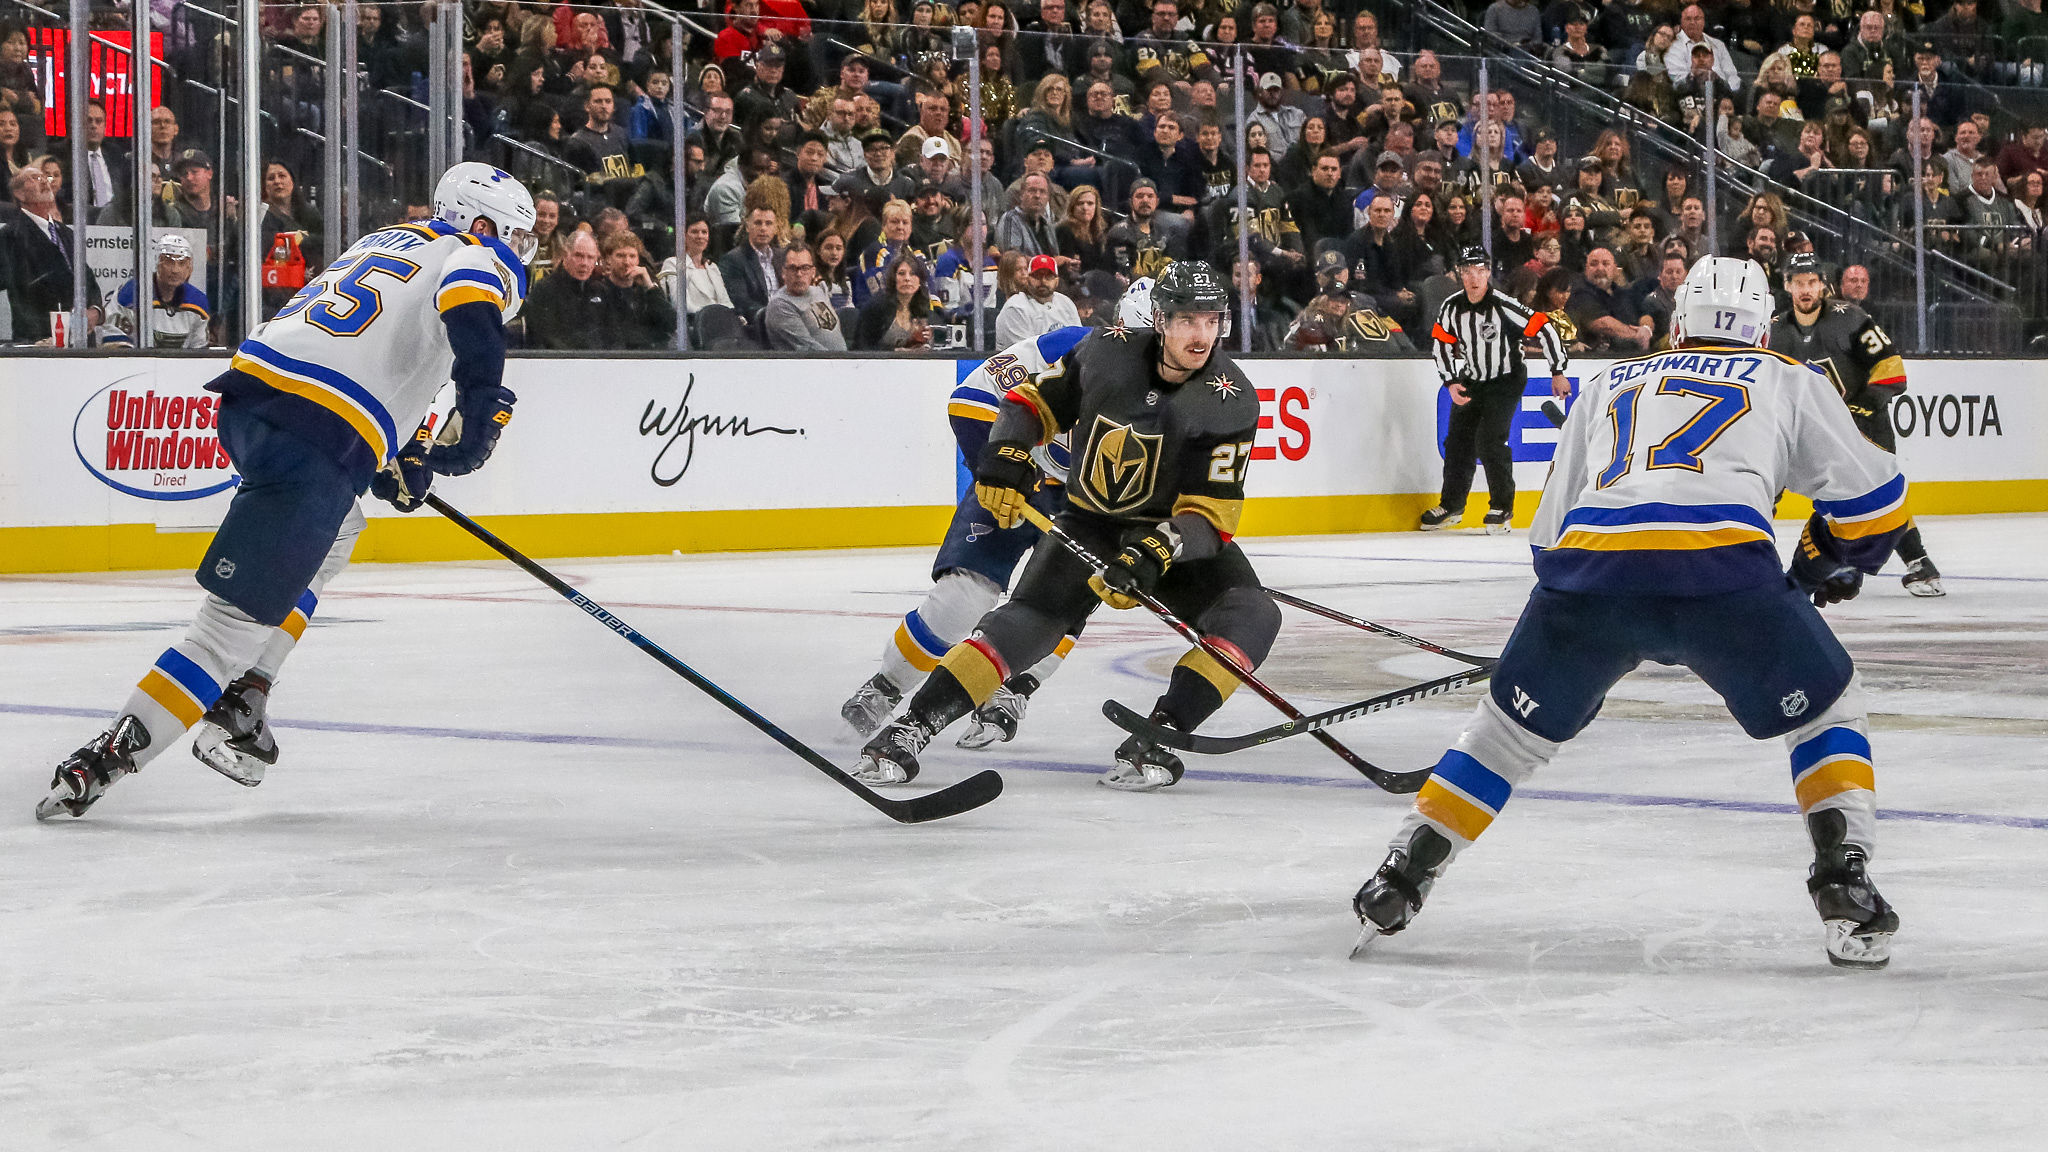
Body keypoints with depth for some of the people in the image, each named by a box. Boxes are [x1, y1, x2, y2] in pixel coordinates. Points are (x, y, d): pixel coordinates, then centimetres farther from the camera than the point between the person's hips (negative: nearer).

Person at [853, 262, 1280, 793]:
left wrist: (1155, 553, -39)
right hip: (1091, 523, 0)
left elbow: (1210, 515, -23)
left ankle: (1157, 738, -25)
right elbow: (1035, 398, 2)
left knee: (1251, 618, -25)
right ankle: (908, 729, -21)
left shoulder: (1232, 403, -20)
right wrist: (1007, 454, -16)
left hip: (1180, 535, 0)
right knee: (1033, 619, -22)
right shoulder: (1107, 351, -13)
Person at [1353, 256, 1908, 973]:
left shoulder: (1609, 386, 34)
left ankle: (1400, 880, 21)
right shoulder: (1786, 381, 27)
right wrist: (1826, 564, 41)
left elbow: (1549, 529, 33)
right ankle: (1844, 886, 2)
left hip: (1588, 564, 3)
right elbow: (1874, 498, 22)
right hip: (1721, 570, -2)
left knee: (1512, 724, 24)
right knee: (1826, 711, 18)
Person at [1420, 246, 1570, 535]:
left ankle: (1502, 508, -3)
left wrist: (1558, 373, -15)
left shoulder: (1504, 306, -24)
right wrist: (1451, 382, -6)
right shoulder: (1451, 308, -8)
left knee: (1489, 440, -17)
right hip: (1471, 381, 5)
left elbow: (1543, 329, -21)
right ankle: (1451, 505, 22)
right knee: (1458, 441, 6)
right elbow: (1441, 343, 4)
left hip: (1506, 381, -5)